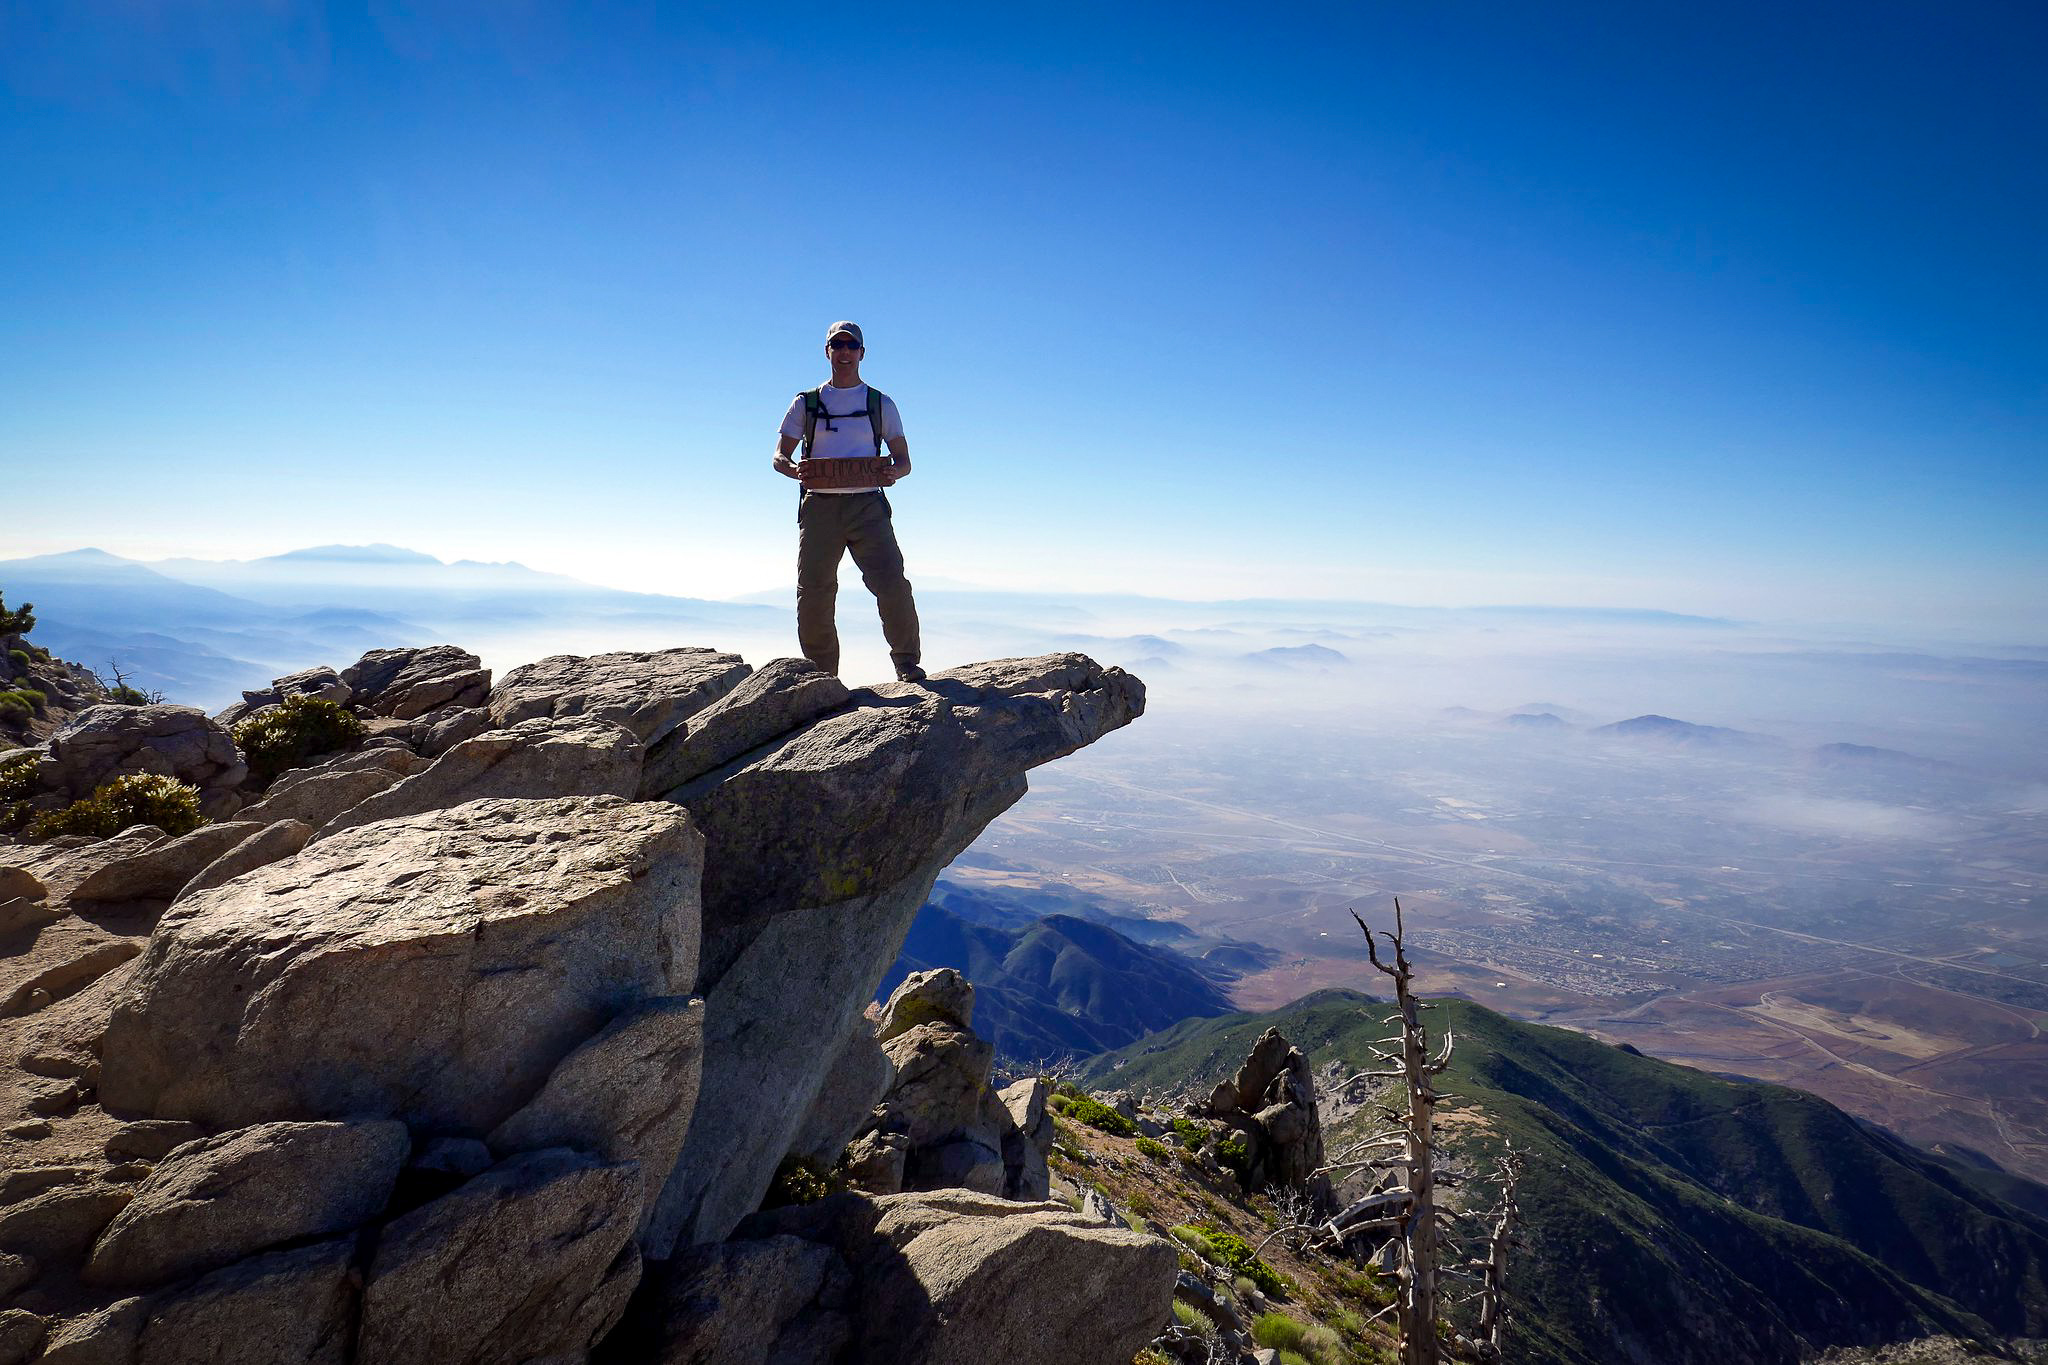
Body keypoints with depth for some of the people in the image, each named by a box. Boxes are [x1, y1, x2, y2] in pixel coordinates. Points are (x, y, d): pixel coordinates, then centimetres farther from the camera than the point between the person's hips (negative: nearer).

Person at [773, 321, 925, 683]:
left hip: (867, 506, -1)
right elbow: (779, 456, 12)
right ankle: (821, 674, 9)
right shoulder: (806, 404, 15)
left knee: (892, 583, -16)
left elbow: (904, 460, 13)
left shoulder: (881, 404, 15)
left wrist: (894, 471, -12)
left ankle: (906, 662, -3)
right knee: (813, 593, -2)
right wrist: (795, 470, -13)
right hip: (819, 506, 1)